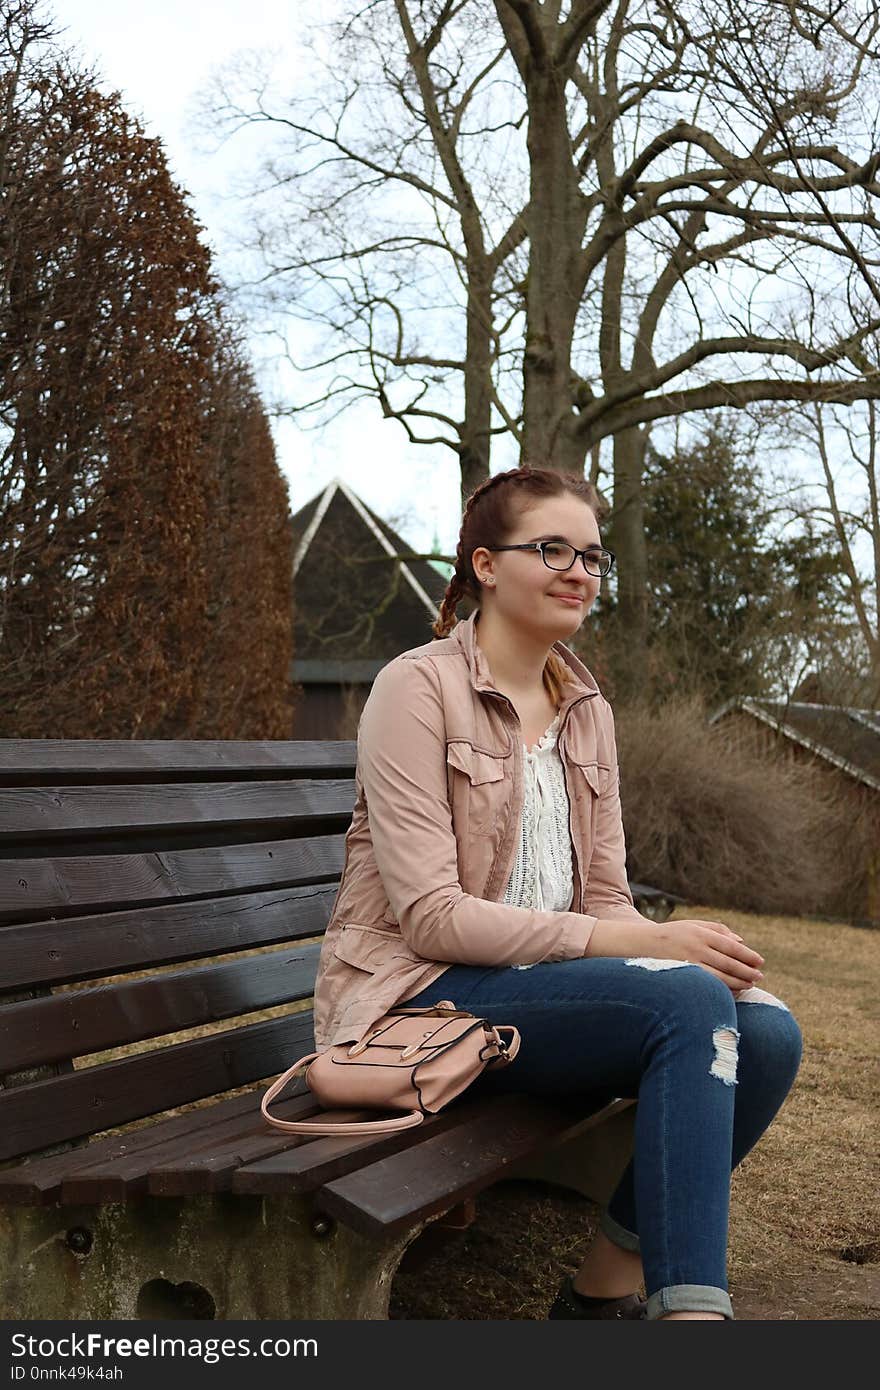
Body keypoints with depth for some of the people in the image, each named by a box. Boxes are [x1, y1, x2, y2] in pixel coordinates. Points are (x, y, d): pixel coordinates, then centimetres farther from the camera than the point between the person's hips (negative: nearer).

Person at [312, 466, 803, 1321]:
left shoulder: (587, 709, 12)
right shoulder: (418, 687, -10)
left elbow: (605, 898, 10)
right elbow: (430, 916, -17)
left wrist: (685, 950, -14)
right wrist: (641, 945, -22)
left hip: (550, 979, 7)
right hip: (420, 995, -7)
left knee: (764, 1029, -17)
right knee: (690, 1001, -28)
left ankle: (610, 1282, -1)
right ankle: (691, 1305, -22)